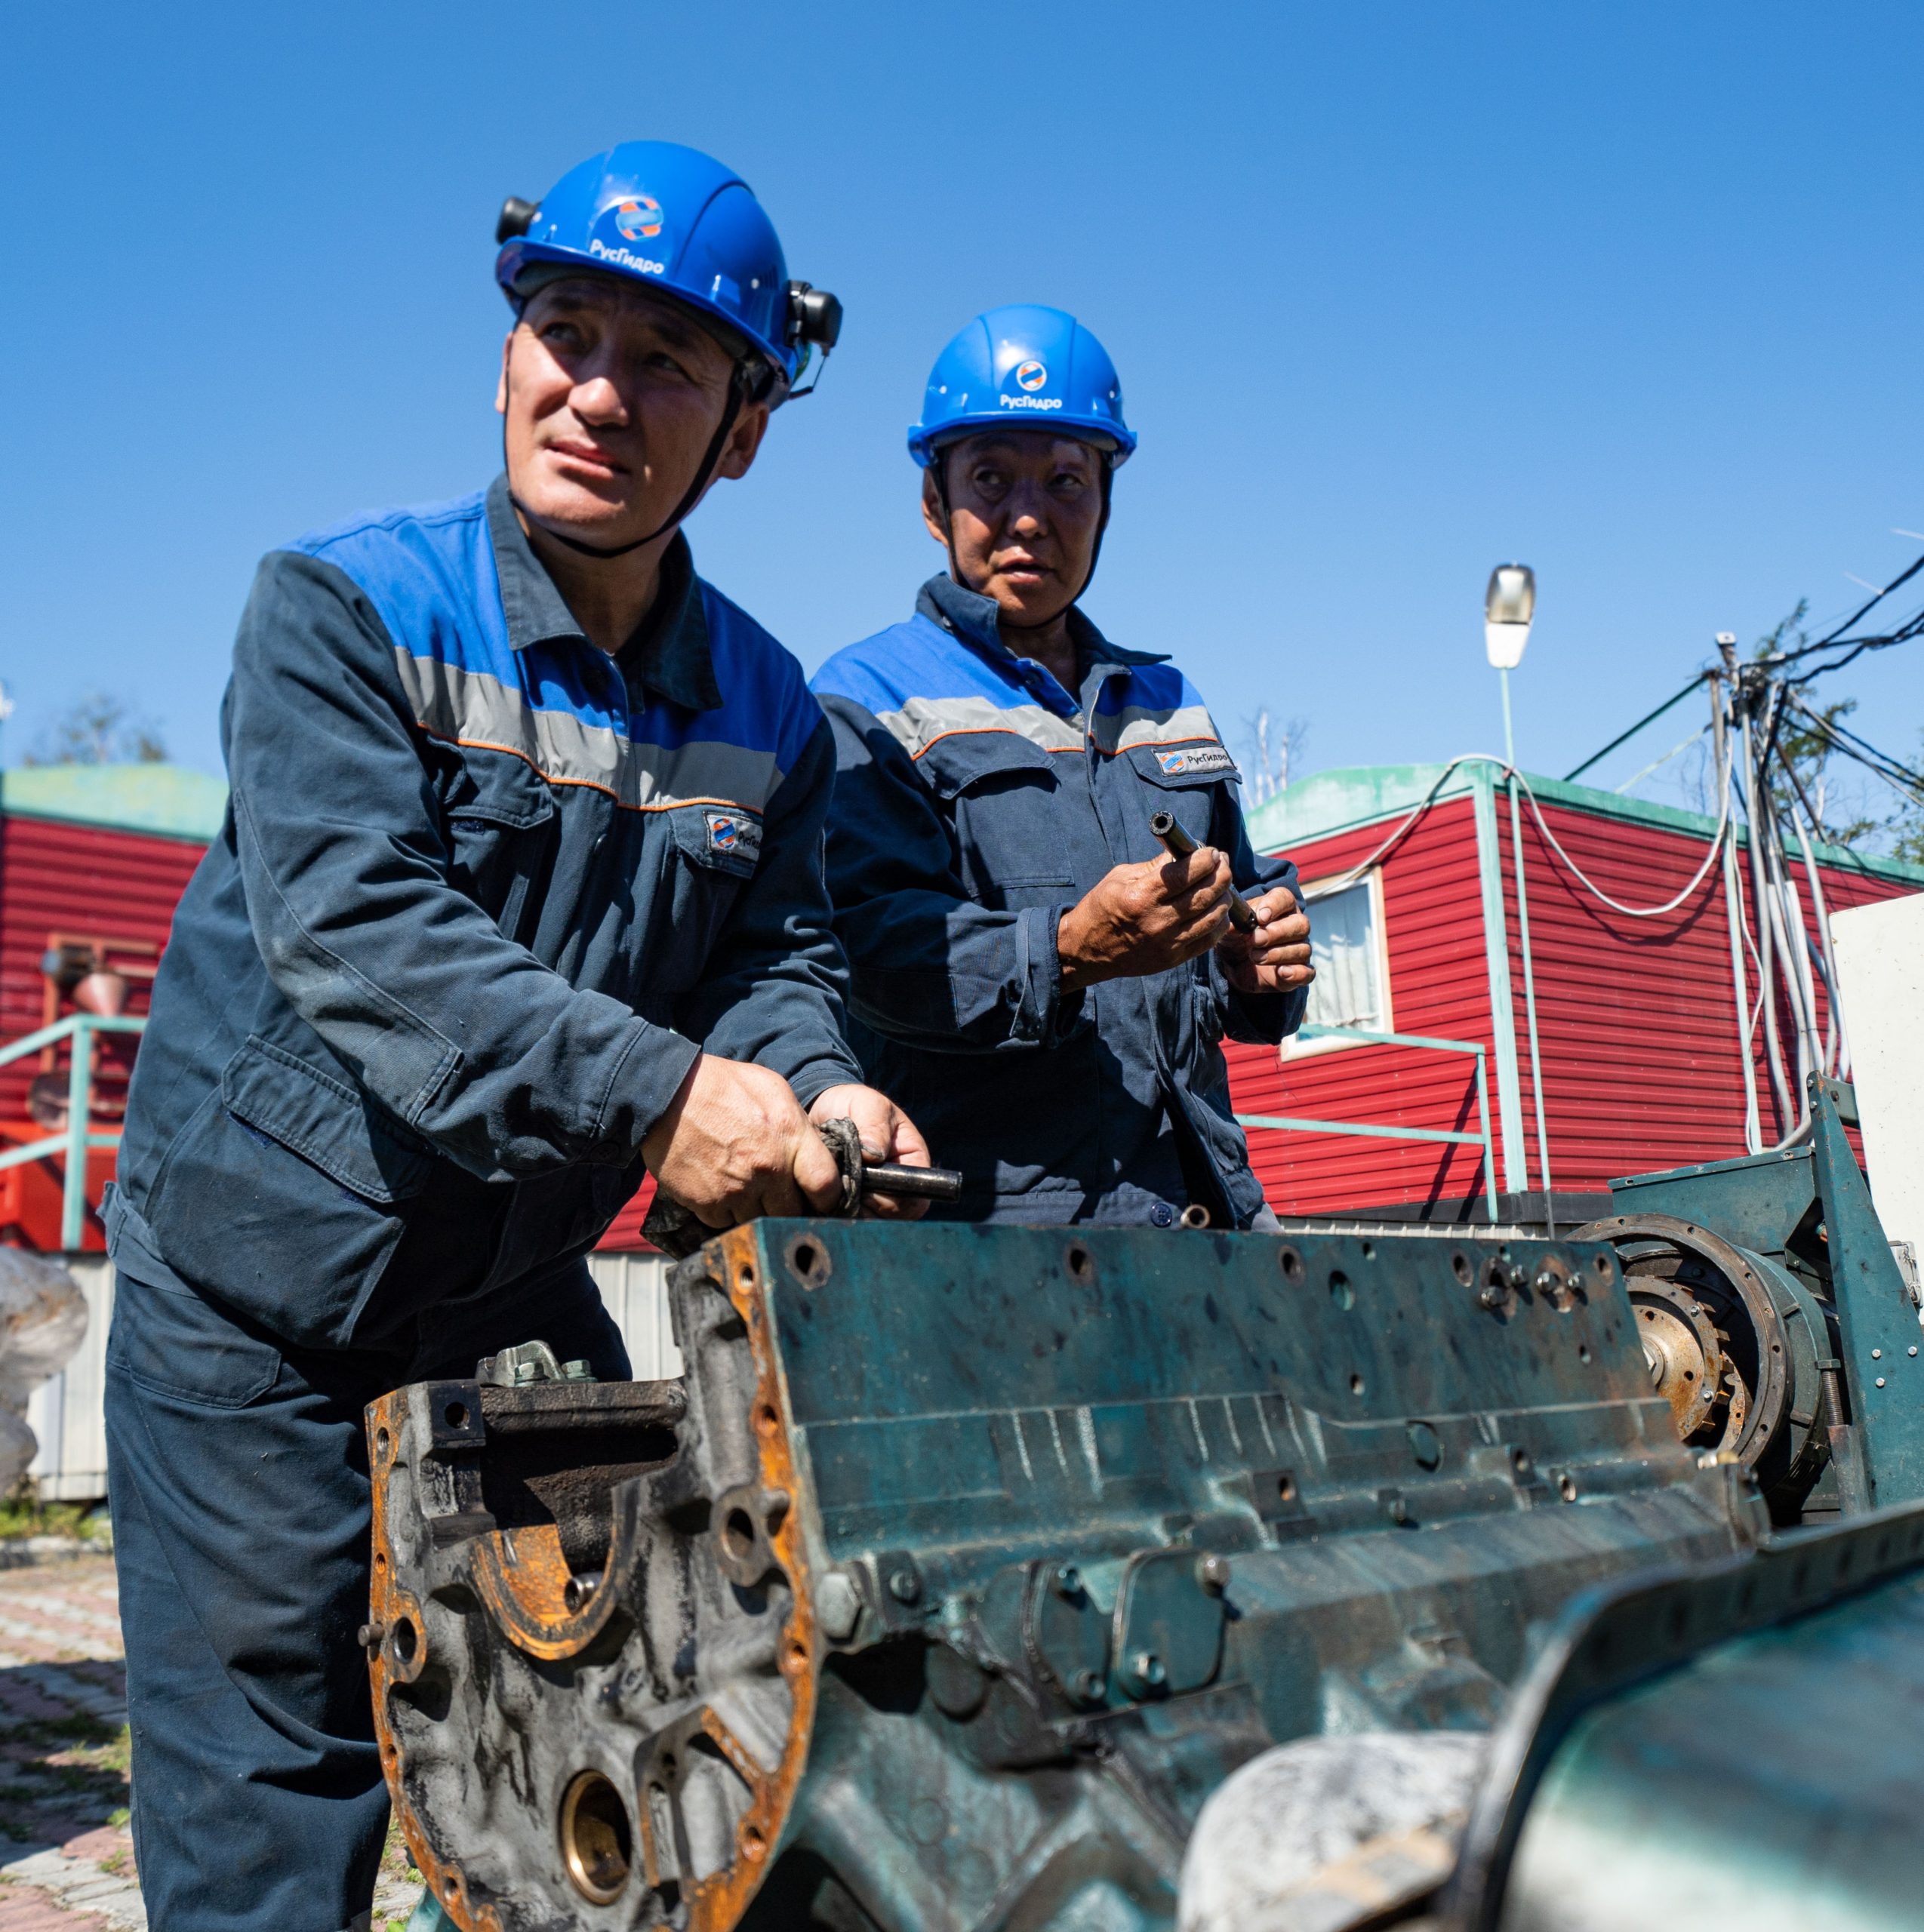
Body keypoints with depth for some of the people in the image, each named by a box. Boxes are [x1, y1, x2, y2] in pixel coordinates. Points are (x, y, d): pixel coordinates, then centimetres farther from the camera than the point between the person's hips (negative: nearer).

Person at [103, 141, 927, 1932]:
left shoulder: (763, 711, 1)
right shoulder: (341, 608, -14)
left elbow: (771, 961, 0)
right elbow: (354, 935, -27)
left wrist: (812, 1092, -24)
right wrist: (654, 1093, -38)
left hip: (521, 1299, 4)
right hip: (257, 1299, -4)